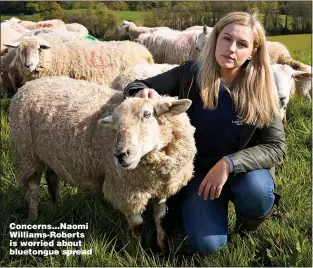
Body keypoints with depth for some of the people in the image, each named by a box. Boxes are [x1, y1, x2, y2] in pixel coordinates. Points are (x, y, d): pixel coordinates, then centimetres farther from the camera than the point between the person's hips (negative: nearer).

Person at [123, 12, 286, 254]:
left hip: (243, 169, 0)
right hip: (198, 170, 1)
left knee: (256, 190, -35)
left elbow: (276, 147, -14)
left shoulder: (260, 90, -12)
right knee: (207, 244, -18)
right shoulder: (191, 74, -11)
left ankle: (251, 216, 3)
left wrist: (229, 164, -29)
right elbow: (135, 86, -7)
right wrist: (143, 93, -33)